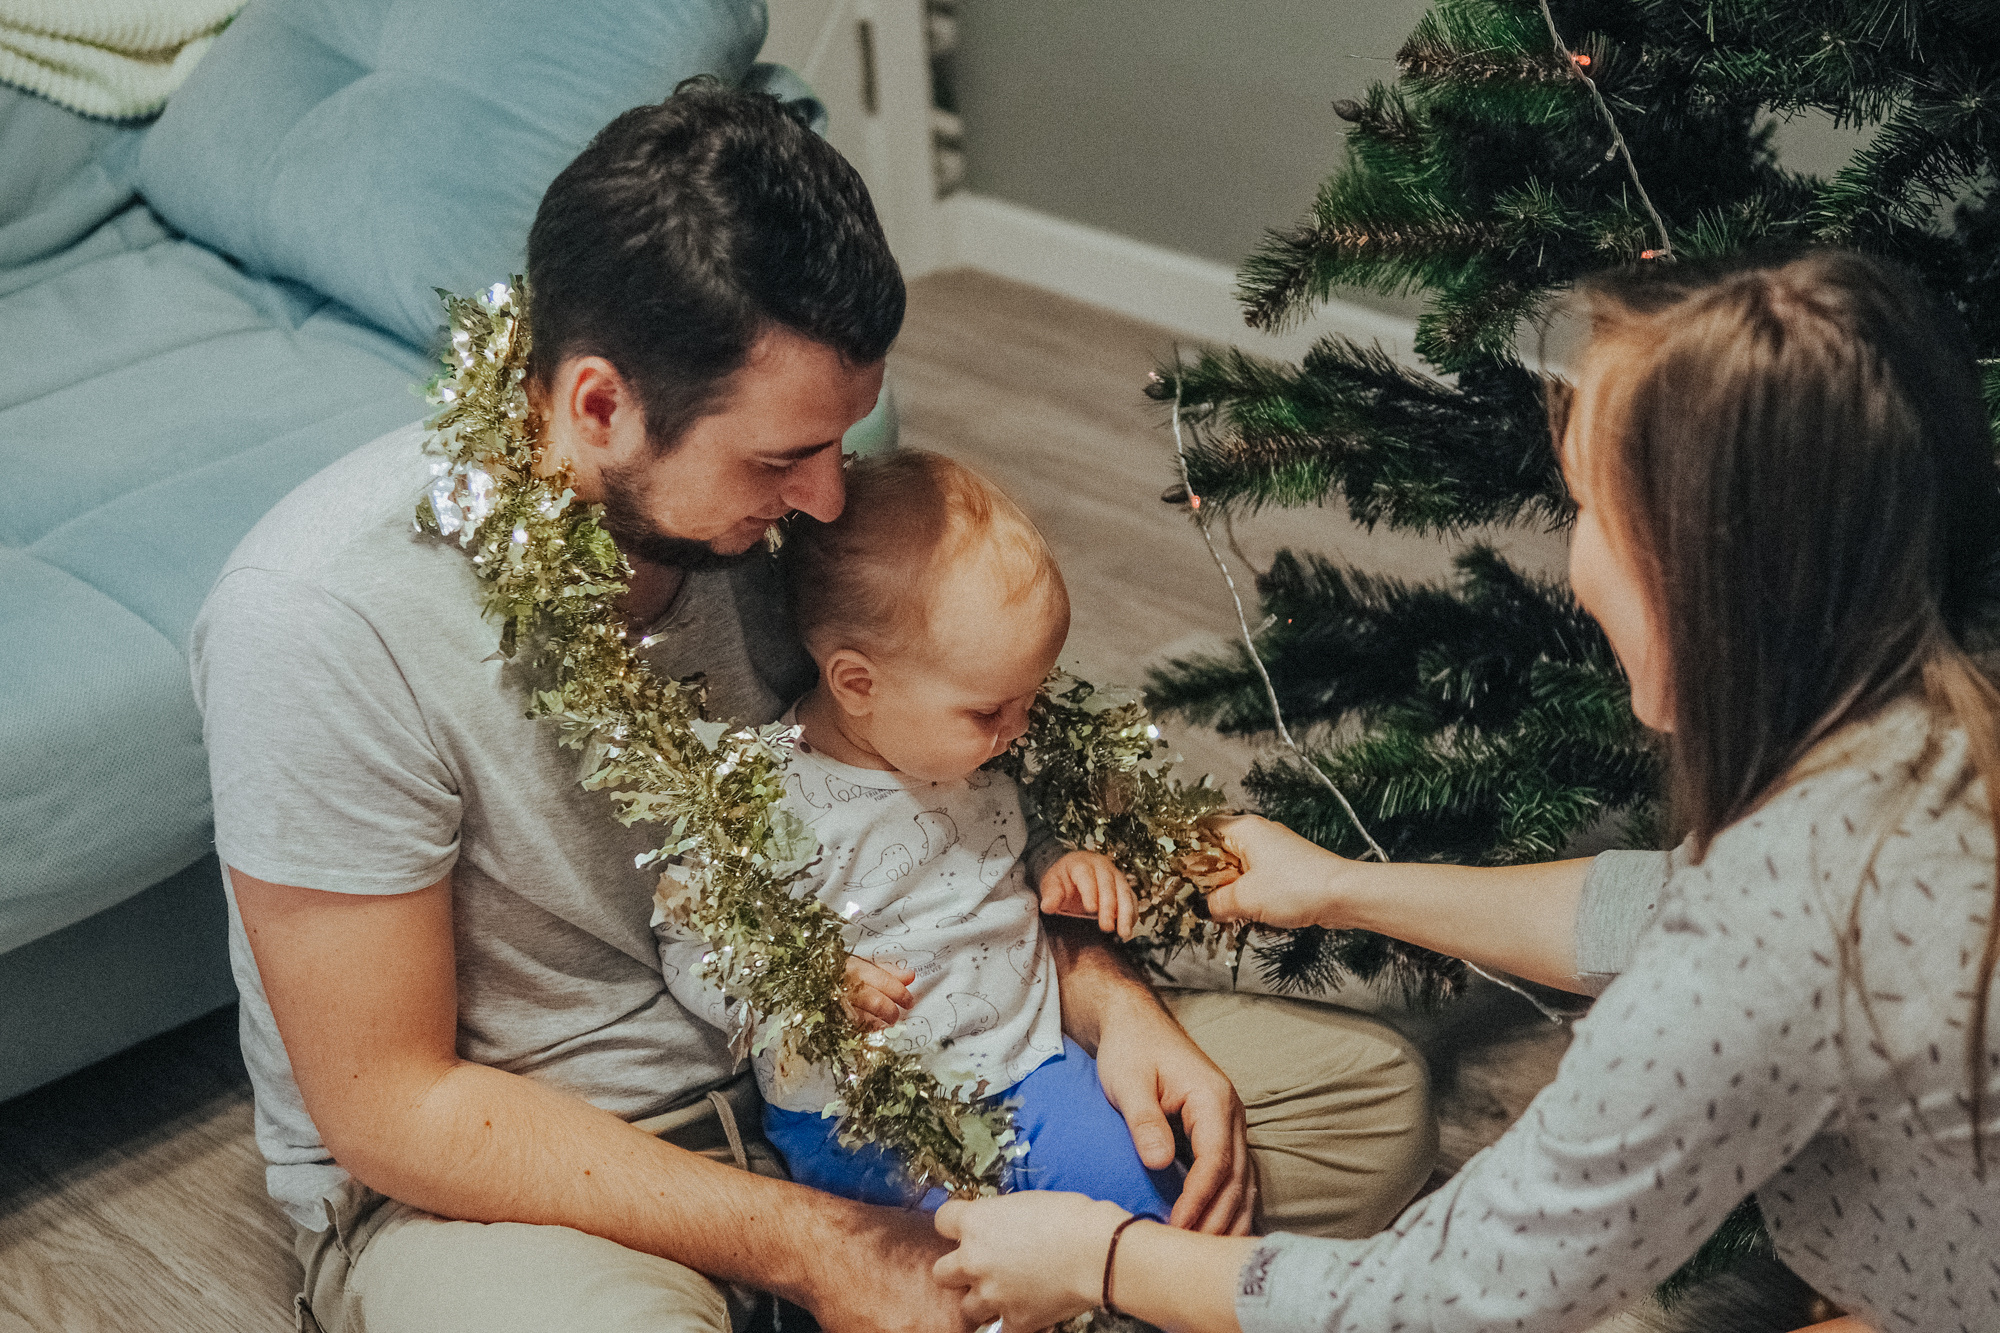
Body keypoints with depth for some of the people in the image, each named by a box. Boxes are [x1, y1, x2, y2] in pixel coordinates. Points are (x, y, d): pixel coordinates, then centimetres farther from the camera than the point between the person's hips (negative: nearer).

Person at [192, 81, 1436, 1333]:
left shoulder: (772, 496, -9)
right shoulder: (327, 620, -27)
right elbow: (390, 1109, -21)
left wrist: (1107, 996, -10)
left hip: (800, 1054, 6)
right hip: (480, 1172, -5)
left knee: (1367, 1094, -1)